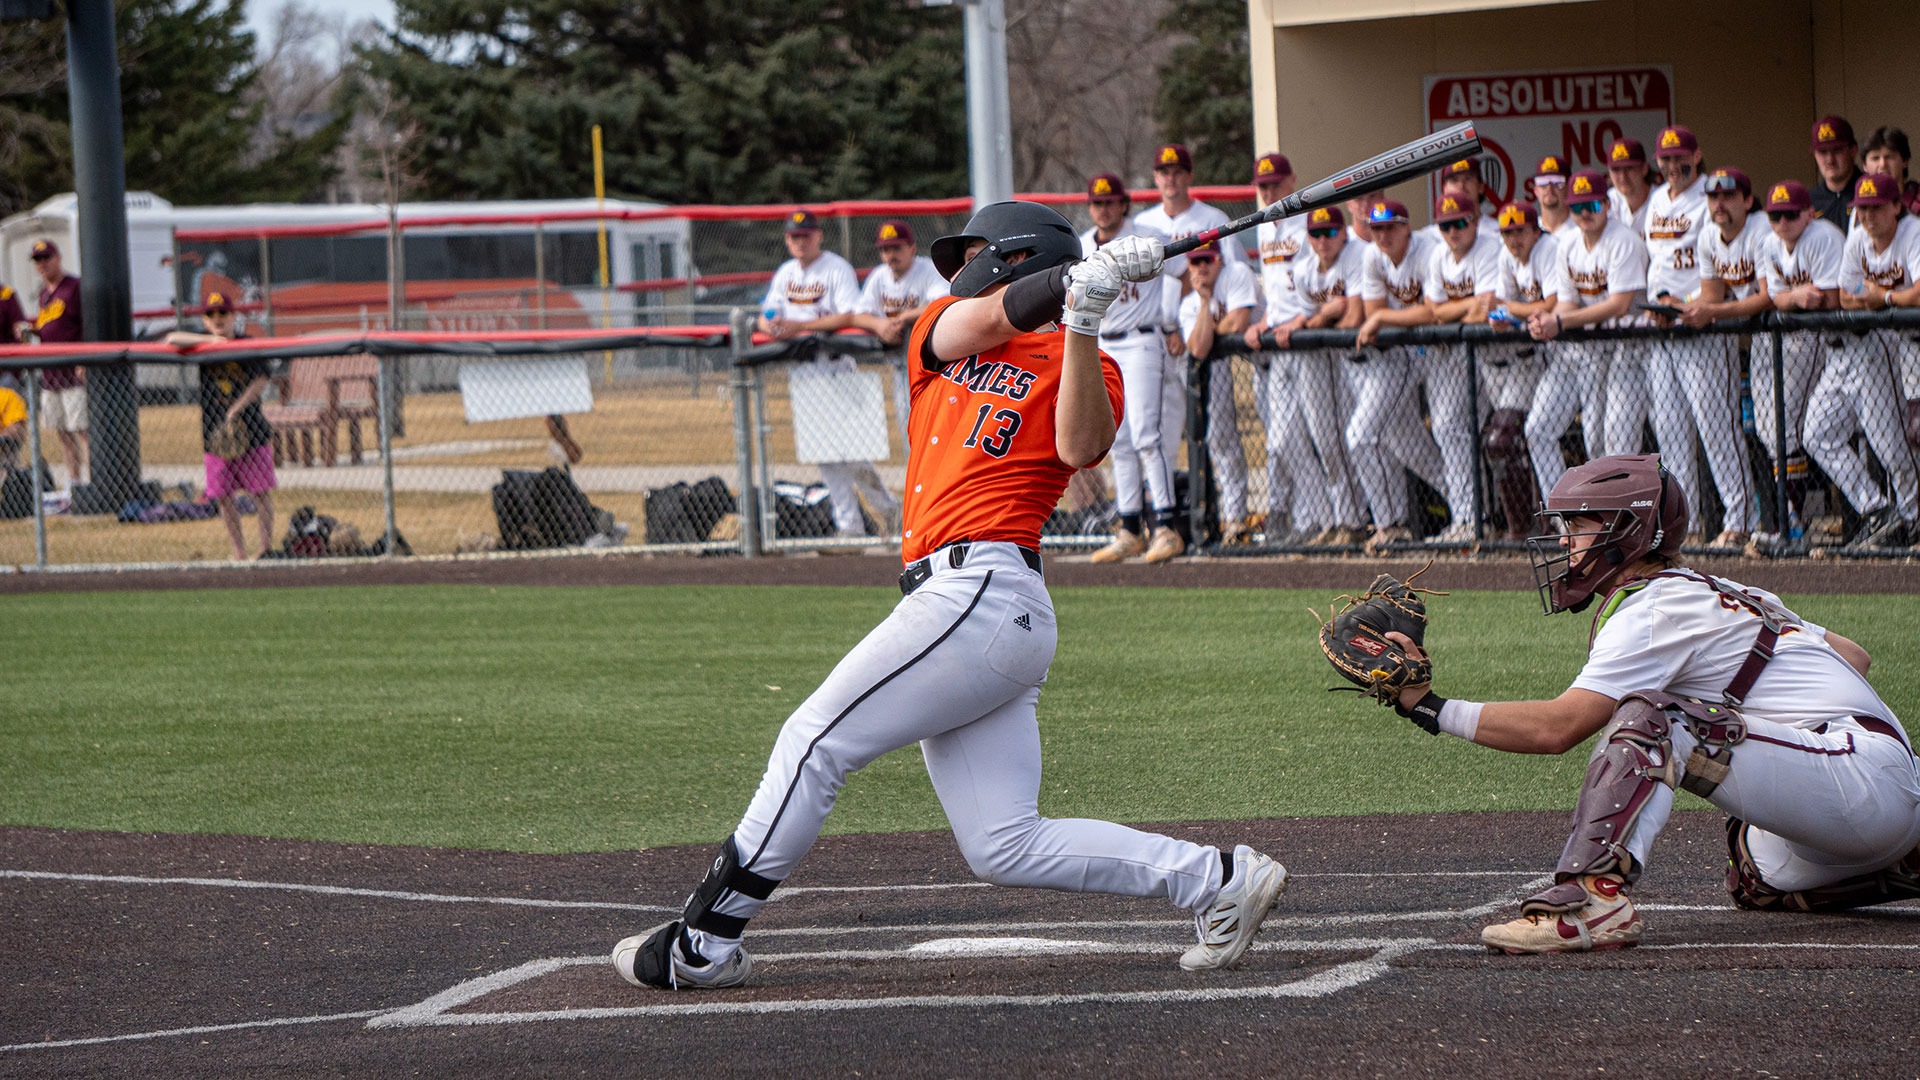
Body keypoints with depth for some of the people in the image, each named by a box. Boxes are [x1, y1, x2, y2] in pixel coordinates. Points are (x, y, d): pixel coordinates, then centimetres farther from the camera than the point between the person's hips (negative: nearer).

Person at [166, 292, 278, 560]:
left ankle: (266, 547, 7)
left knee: (261, 491, -2)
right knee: (223, 496, 2)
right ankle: (239, 553, 10)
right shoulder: (202, 344, 3)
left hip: (251, 429, -2)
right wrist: (210, 339, -23)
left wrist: (236, 409, -21)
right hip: (215, 433, 2)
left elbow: (263, 379, -12)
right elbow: (172, 339, -13)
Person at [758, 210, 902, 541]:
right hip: (801, 370, 7)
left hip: (834, 363, -7)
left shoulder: (837, 269, -8)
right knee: (823, 451, 5)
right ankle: (849, 524, 10)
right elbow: (765, 317, 14)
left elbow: (849, 317, -20)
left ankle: (887, 506, 1)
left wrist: (800, 326, -26)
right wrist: (770, 325, -12)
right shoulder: (786, 273, 14)